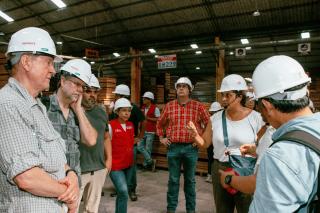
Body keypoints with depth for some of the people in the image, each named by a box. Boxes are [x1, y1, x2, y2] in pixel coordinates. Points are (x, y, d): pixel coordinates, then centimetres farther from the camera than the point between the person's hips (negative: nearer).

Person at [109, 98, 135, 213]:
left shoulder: (131, 125, 5)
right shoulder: (111, 125, -13)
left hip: (129, 164, 6)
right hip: (115, 165, -6)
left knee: (122, 192, 16)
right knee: (123, 192, -15)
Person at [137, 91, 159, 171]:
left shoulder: (155, 108, -8)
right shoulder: (143, 107, 10)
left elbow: (158, 119, -11)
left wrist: (148, 118, -14)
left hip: (150, 132, -6)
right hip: (142, 131, 6)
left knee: (148, 149, 1)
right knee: (140, 147, -1)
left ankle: (145, 164, 17)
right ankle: (150, 161, 9)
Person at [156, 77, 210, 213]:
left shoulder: (198, 106, -1)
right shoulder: (169, 106, 4)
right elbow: (160, 123, 17)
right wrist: (161, 138, 10)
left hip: (191, 148, -1)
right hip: (173, 147, 1)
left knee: (190, 180, 12)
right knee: (173, 179, 10)